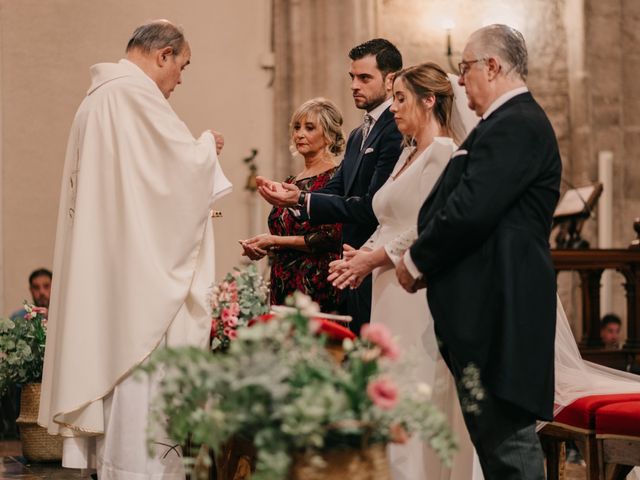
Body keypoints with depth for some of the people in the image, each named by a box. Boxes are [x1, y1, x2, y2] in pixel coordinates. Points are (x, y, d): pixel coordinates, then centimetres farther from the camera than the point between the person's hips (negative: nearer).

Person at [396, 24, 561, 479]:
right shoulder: (510, 122, 20)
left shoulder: (516, 125, -14)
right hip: (487, 307, 11)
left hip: (498, 305, -11)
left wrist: (417, 260, -8)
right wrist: (422, 258, 9)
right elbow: (468, 204, 19)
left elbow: (471, 210, -21)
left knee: (506, 438, -8)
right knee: (492, 434, 14)